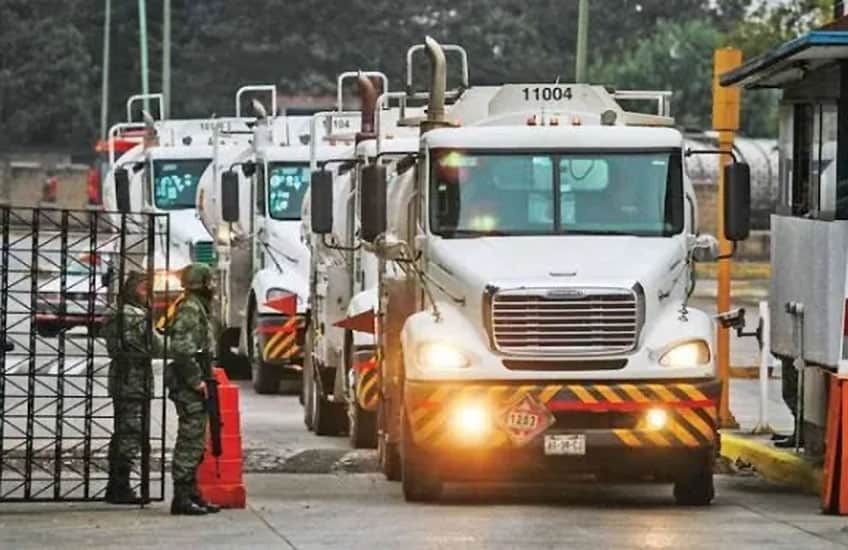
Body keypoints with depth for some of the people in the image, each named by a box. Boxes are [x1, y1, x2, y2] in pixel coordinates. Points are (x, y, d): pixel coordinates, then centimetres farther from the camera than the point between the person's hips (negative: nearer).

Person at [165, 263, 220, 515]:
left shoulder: (198, 308, 19)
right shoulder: (189, 309, -13)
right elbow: (181, 349, -23)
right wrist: (196, 380, -21)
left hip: (194, 387, 11)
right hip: (190, 388, -11)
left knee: (194, 441, 14)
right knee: (190, 440, -10)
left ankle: (191, 494, 19)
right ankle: (182, 497, -10)